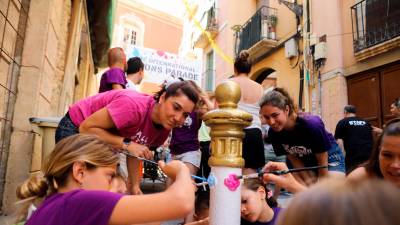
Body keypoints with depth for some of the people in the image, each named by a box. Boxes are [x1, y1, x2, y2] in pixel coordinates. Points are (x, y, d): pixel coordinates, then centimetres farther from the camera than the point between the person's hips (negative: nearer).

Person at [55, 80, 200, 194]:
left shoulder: (164, 128, -14)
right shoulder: (136, 106, -38)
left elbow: (135, 152, -1)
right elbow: (86, 128, -31)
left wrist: (134, 186, -7)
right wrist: (127, 144, -36)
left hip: (101, 141, 7)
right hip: (75, 129, -7)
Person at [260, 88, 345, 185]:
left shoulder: (311, 124, -34)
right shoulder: (273, 133, -22)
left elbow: (322, 160, -21)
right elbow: (293, 158, -8)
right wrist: (308, 179, -11)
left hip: (329, 158, -3)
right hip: (305, 162, 4)